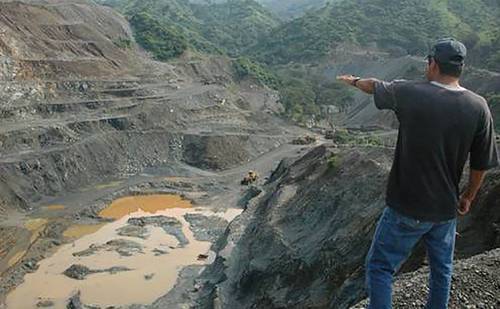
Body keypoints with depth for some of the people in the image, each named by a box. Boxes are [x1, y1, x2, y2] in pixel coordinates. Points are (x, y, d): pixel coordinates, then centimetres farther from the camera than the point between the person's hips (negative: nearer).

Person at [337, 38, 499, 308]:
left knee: (380, 267, 10)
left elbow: (374, 86, 6)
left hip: (407, 208, -4)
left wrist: (354, 81, 28)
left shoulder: (409, 93, -16)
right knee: (442, 269, 24)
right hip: (446, 209, 4)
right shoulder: (478, 107, -8)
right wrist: (468, 197, 16)